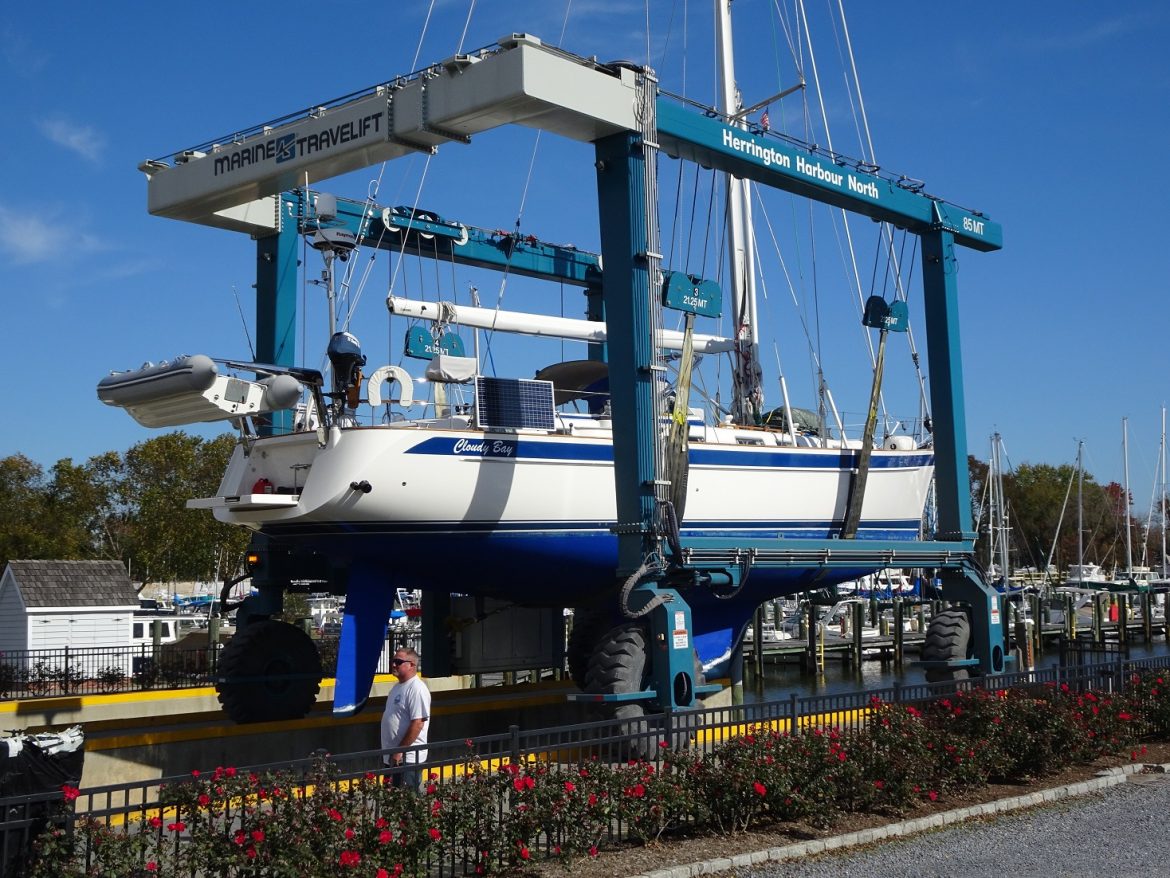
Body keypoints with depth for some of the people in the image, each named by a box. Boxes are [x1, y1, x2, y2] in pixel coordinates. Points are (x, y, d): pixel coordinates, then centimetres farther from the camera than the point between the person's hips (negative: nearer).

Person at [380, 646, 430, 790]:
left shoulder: (417, 689, -16)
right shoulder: (398, 687, 15)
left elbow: (417, 724, -22)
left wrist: (399, 751, -21)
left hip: (408, 758, -10)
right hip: (394, 757, 10)